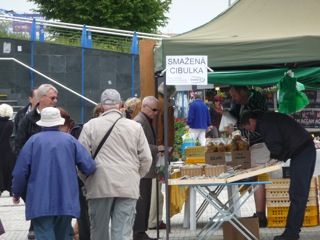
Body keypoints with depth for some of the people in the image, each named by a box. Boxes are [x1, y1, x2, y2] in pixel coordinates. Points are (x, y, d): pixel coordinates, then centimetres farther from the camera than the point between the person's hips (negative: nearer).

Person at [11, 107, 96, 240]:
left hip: (40, 202, -2)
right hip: (66, 201, 3)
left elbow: (20, 171, -2)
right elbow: (89, 167, -3)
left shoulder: (34, 140, -1)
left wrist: (16, 193, 13)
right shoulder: (70, 140, 2)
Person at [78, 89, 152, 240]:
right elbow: (146, 159, 5)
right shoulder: (135, 127, 4)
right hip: (128, 187, 0)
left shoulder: (90, 126, 0)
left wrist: (86, 180, 16)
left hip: (99, 186, 0)